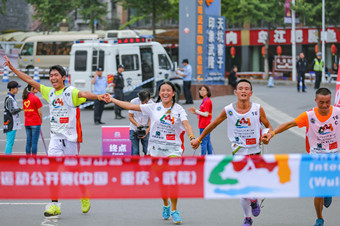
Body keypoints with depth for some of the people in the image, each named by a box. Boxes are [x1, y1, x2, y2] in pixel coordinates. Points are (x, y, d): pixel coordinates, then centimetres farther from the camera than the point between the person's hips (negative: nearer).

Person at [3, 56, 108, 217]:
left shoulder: (71, 92, -8)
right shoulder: (49, 92, 9)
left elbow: (84, 94, -29)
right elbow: (29, 80, 15)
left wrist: (97, 96, -49)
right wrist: (12, 68, 17)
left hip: (71, 138, -4)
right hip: (55, 138, 5)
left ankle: (84, 196, 30)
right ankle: (54, 205, -6)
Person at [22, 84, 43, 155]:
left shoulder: (25, 98, 9)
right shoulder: (35, 98, -12)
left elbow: (25, 110, 13)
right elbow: (39, 112, -9)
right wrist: (41, 120, 6)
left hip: (27, 123, 7)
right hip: (35, 123, -7)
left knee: (28, 142, 10)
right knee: (34, 142, -4)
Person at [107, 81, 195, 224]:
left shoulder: (179, 109, 0)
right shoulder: (153, 107, 3)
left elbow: (186, 124, -14)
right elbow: (131, 106, 6)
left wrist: (192, 137, -33)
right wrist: (112, 100, 6)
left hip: (173, 149, -2)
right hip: (156, 147, 2)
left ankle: (174, 210, 1)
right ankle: (166, 205, 30)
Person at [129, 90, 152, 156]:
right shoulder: (133, 102, -10)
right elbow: (130, 116, -2)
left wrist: (147, 131, -18)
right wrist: (137, 124, -20)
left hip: (146, 130, 0)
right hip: (134, 130, 0)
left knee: (147, 150, -3)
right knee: (135, 151, -4)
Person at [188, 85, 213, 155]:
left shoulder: (207, 101, -14)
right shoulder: (204, 101, 17)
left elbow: (206, 114, -17)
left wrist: (196, 111, -13)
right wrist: (195, 112, 9)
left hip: (204, 126, -10)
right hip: (203, 125, 10)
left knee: (203, 142, -9)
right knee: (208, 142, 13)